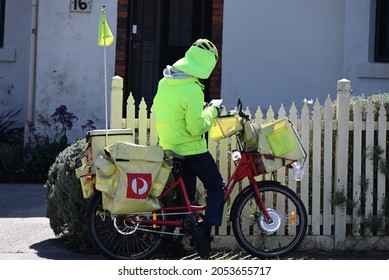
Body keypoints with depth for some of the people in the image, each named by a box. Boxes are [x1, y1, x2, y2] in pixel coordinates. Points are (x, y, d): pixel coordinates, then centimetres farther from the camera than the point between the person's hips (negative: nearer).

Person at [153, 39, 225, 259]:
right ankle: (205, 229, -9)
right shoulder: (192, 90, -24)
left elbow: (157, 111, 13)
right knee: (217, 187, 7)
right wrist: (211, 112, -8)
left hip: (169, 146, 8)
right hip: (191, 149, -8)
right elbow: (197, 127, -24)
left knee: (185, 192, 17)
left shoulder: (165, 82, 1)